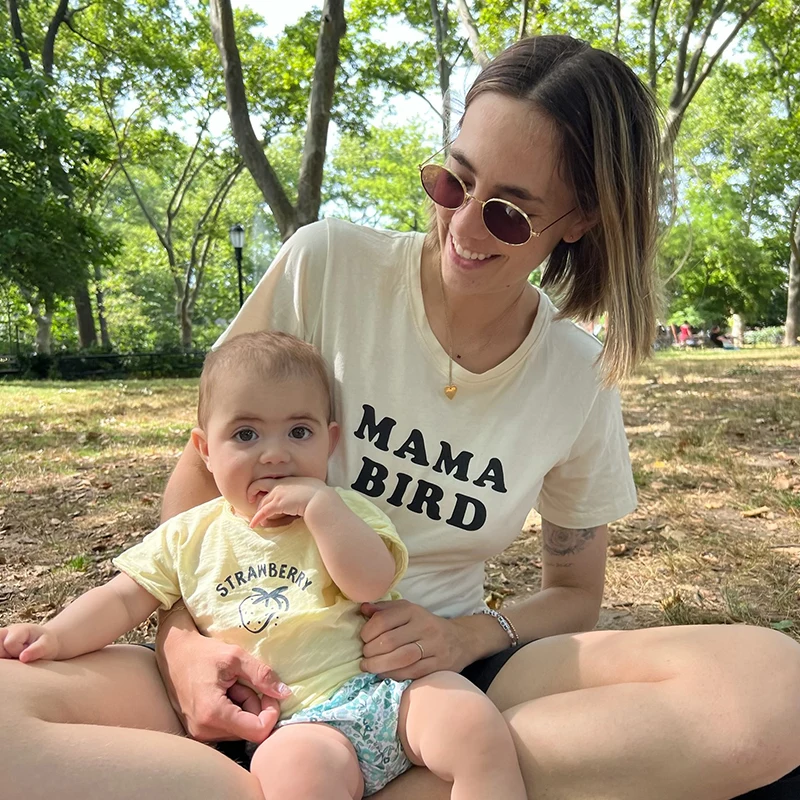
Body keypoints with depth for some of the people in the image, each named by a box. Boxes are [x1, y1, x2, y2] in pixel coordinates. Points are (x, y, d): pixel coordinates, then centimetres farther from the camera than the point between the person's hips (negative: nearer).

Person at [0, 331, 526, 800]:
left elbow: (373, 582, -9)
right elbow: (123, 599, 14)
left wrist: (319, 504, -16)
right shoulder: (191, 536, 12)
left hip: (383, 690, 1)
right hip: (296, 722, 0)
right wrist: (57, 635, -4)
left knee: (472, 719, -24)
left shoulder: (345, 512, 7)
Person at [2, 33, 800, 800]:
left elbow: (573, 594, 8)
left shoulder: (582, 381, -3)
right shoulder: (325, 265, -9)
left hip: (441, 669, 2)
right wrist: (183, 637, -17)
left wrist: (469, 635, -12)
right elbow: (204, 470, -2)